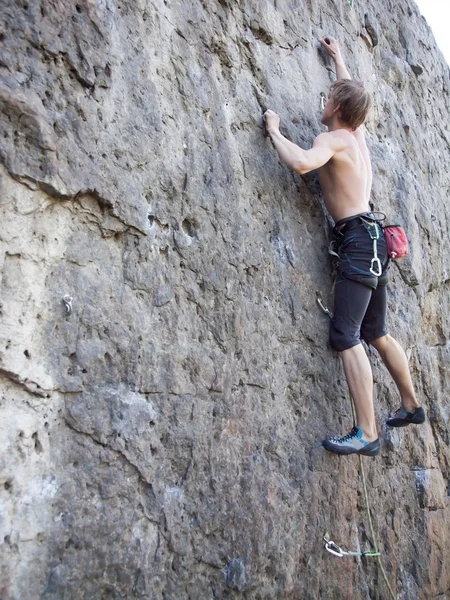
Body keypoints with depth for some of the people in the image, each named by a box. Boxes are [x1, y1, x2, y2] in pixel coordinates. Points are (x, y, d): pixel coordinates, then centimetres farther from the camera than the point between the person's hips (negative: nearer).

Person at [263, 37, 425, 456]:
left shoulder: (332, 139, -8)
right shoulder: (357, 134, 16)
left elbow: (300, 162, -30)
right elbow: (353, 94, 37)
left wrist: (274, 131, -12)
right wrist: (338, 58, 51)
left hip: (358, 240, -9)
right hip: (371, 239, 9)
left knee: (345, 335, -14)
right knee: (375, 333, 18)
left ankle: (366, 434, -15)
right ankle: (411, 405, 29)